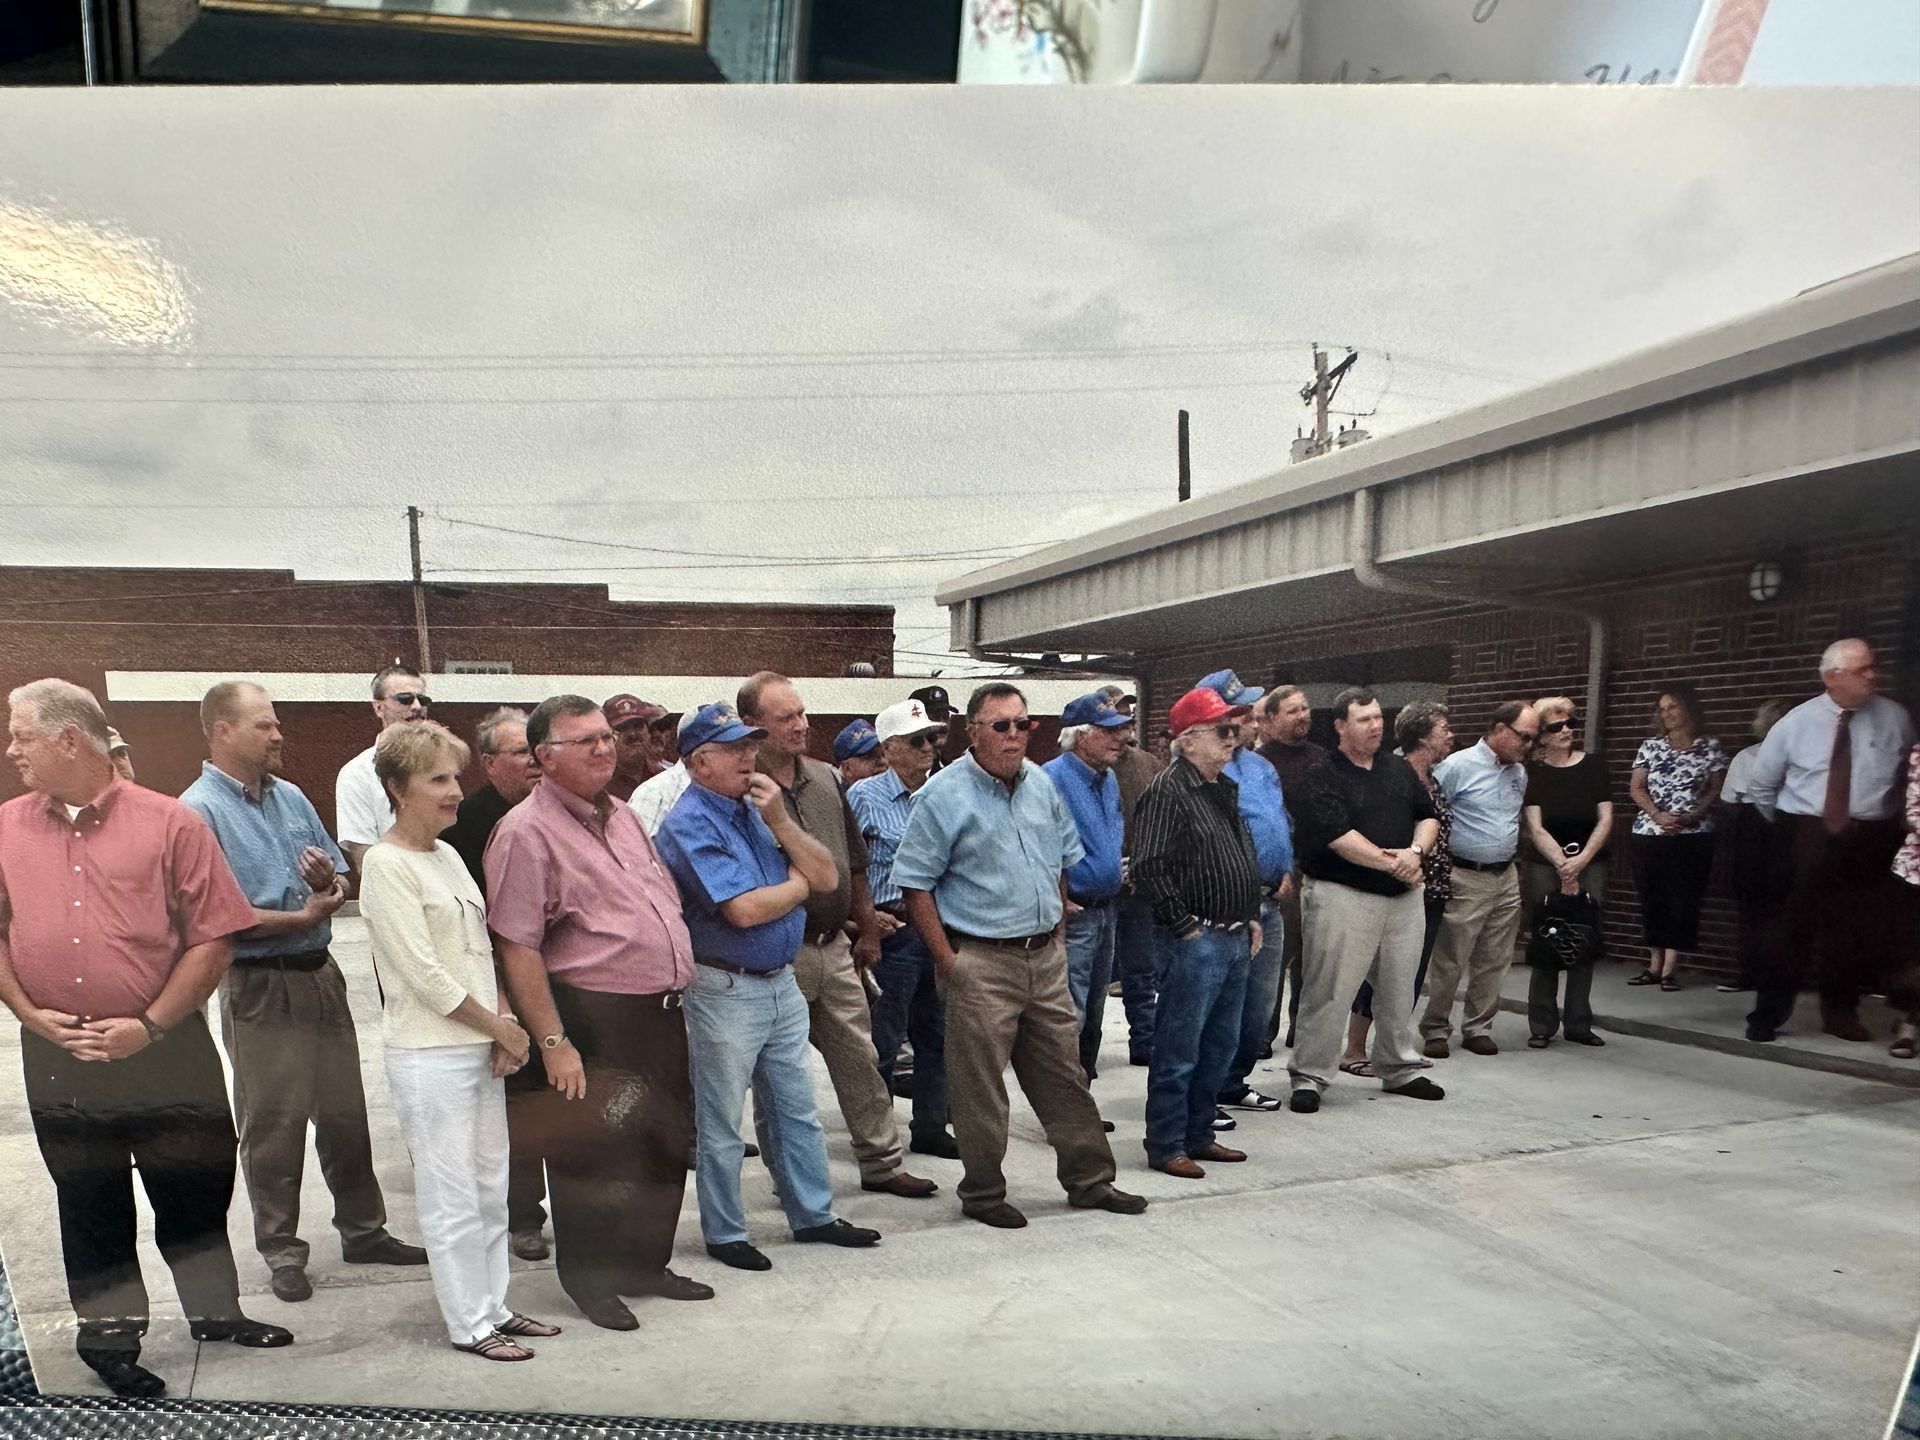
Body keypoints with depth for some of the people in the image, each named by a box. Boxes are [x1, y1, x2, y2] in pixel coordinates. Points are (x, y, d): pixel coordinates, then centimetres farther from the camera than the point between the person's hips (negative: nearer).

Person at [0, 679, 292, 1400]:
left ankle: (213, 1311, 33)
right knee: (89, 1206, 15)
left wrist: (150, 1024, -14)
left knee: (194, 1191, 11)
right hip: (58, 1056, 3)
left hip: (165, 1048, -2)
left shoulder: (170, 823, -7)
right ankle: (109, 1339, 31)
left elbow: (213, 937, -8)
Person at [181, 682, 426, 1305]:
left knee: (345, 1113, 14)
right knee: (273, 1126, 5)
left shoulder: (290, 796, 10)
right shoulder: (198, 810, -11)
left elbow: (339, 884, 15)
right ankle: (281, 1250, 22)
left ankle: (364, 1231, 27)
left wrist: (329, 878, -8)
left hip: (321, 974, 6)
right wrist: (303, 916, -13)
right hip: (259, 988, -6)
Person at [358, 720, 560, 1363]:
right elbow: (424, 973, -16)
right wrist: (501, 1027, -9)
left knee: (491, 1186, 14)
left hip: (481, 1047, 8)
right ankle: (469, 1323, 15)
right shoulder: (386, 864, -12)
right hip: (428, 1055, -8)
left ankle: (494, 1306, 27)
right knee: (452, 1195, 2)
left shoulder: (448, 856, 12)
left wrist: (502, 1026, 0)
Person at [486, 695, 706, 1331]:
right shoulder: (527, 832, -13)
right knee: (595, 1156, 4)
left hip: (664, 1014, 8)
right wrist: (553, 1042, -20)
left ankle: (645, 1264, 34)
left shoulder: (623, 816, 13)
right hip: (594, 1024, -8)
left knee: (667, 1147, 17)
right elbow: (516, 948, -17)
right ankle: (589, 1278, 24)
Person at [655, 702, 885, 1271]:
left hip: (782, 984, 7)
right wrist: (800, 884, -7)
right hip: (725, 992, -7)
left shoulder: (760, 807, 8)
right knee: (720, 1123, 8)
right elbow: (744, 909, -25)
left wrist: (779, 819, -11)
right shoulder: (689, 823, -16)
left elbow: (827, 877, 1)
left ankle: (814, 1215, 30)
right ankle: (724, 1234, 23)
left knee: (797, 1111, 17)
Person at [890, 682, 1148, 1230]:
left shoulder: (1042, 784, 8)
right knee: (979, 1087, 4)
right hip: (981, 963, -6)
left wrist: (1054, 926, 14)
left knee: (1064, 1073, 14)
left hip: (1046, 957, 6)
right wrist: (948, 959, -13)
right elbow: (914, 885, -10)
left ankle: (1089, 1179, 27)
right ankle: (983, 1194, 20)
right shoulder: (943, 796, -11)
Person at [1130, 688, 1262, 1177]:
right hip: (1196, 941, -9)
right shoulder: (1169, 790, -14)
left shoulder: (1226, 788, 15)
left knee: (1221, 1046, 17)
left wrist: (1251, 917, 17)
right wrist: (1184, 925, -16)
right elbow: (1149, 867, -21)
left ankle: (1198, 1134, 30)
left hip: (1235, 939, 9)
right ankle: (1165, 1146, 11)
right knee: (1178, 1051, 0)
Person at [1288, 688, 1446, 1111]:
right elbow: (1339, 837, -18)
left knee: (1398, 989, 16)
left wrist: (1416, 850, -8)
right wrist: (1393, 864, -13)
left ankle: (1399, 1069, 30)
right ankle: (1309, 1076, 5)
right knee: (1330, 991, -4)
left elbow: (1428, 816, 14)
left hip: (1404, 897, 6)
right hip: (1342, 897, -6)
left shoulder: (1400, 770, 13)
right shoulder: (1321, 779, -9)